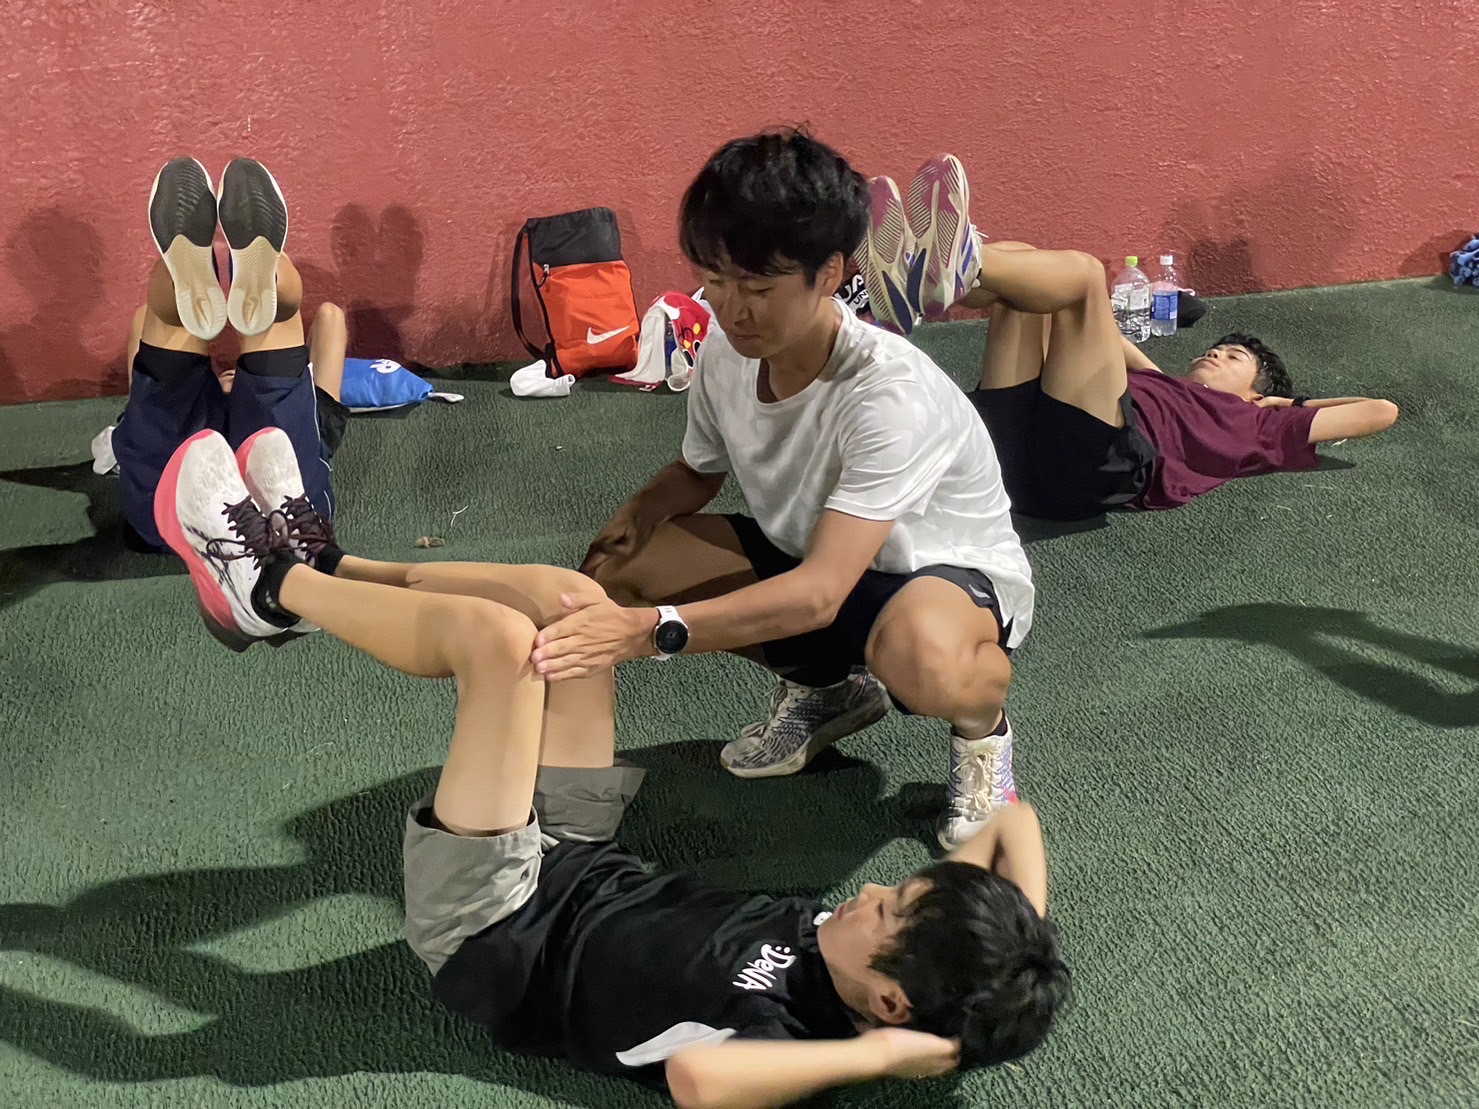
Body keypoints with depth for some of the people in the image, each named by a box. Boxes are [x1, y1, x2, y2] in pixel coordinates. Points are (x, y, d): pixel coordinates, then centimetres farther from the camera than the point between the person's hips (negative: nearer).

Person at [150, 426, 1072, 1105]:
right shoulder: (858, 951, -14)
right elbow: (1011, 822, -7)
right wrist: (1023, 946, -21)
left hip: (492, 935, -7)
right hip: (580, 868, 7)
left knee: (496, 633, -23)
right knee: (571, 599, 0)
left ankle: (268, 586, 5)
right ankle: (317, 563, 19)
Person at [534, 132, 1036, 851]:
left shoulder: (889, 391, -35)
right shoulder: (724, 354, -14)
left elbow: (819, 595, -41)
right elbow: (697, 473, 8)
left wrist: (650, 629, -50)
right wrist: (640, 512, -15)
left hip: (951, 573, -7)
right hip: (807, 556, 7)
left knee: (920, 654, -45)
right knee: (610, 567, -9)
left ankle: (980, 723, -3)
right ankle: (824, 689, 11)